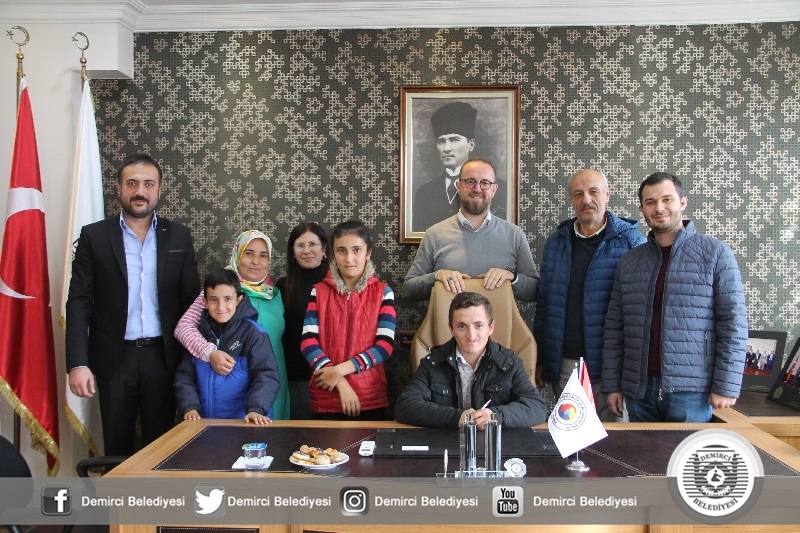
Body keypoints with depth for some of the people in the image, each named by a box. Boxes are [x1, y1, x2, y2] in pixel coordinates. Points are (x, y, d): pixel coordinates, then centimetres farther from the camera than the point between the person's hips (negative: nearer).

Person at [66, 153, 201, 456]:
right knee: (117, 447, 10)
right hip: (113, 358, -1)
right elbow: (79, 303, -2)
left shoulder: (179, 237, 4)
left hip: (163, 357, 1)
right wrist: (77, 363, -10)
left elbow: (191, 300, 6)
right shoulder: (94, 236, 1)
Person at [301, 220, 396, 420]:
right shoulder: (319, 291, 3)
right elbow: (308, 341, -6)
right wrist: (341, 383, -16)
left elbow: (386, 344, -7)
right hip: (326, 398, 0)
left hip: (371, 398, 0)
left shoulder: (382, 291, 1)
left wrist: (340, 370, -16)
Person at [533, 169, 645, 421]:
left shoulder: (630, 240, -2)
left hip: (611, 363, -3)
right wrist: (540, 359, 11)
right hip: (563, 364, 3)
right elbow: (543, 304, 12)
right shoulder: (555, 243, 9)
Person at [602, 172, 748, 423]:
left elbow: (733, 324, -5)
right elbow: (614, 327, 9)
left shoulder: (715, 253, -2)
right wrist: (612, 385, 5)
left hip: (692, 392, -3)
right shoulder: (629, 261, 9)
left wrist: (726, 387, -10)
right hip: (639, 391, 4)